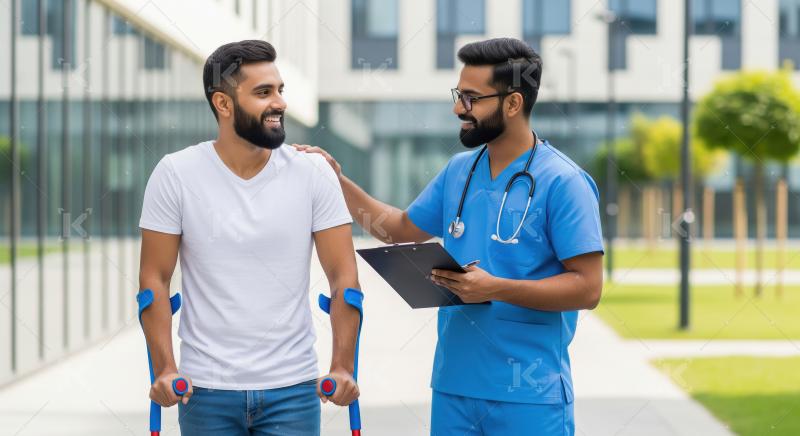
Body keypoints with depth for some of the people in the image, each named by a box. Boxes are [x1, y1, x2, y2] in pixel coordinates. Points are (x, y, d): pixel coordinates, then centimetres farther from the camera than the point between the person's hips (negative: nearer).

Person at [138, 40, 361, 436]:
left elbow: (343, 277, -2)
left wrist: (342, 367, -12)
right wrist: (164, 369, -10)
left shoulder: (313, 173, -2)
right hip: (206, 389, 0)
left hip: (293, 388, 0)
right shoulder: (175, 175, -4)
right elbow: (155, 279, -1)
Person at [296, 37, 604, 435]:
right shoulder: (458, 171, 10)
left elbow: (587, 287, -15)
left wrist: (496, 289, -22)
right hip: (453, 386, 6)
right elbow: (401, 229, 23)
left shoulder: (562, 182, -12)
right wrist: (336, 180, 15)